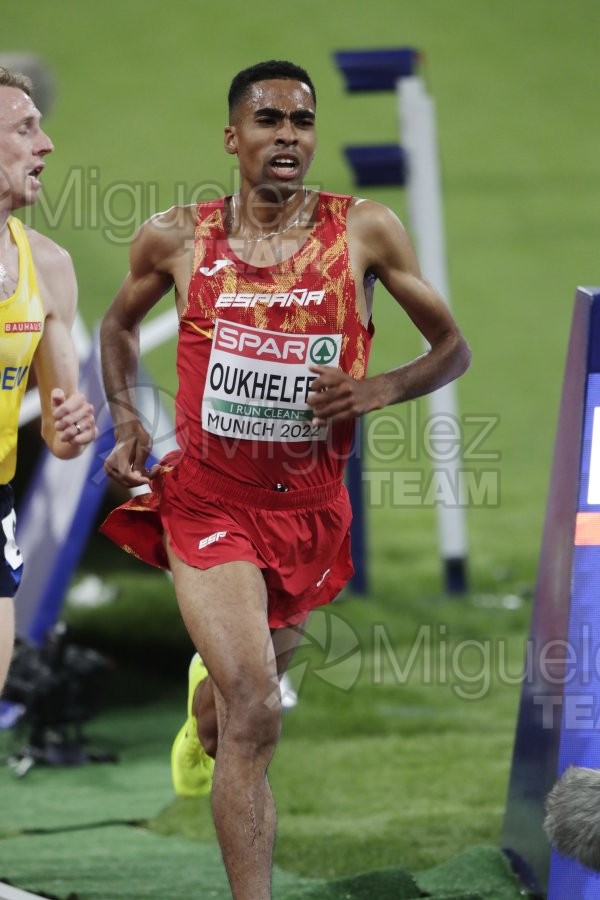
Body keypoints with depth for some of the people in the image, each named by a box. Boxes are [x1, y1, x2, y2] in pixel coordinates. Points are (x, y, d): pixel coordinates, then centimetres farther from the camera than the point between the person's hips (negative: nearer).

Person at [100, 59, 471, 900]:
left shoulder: (363, 230, -6)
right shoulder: (177, 238, -4)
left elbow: (453, 347, 1)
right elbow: (120, 323, 18)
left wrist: (381, 389, -18)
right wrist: (124, 416, 2)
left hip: (311, 507, 2)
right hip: (207, 503, -2)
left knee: (259, 676, 25)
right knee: (256, 713, -18)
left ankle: (204, 712, 63)